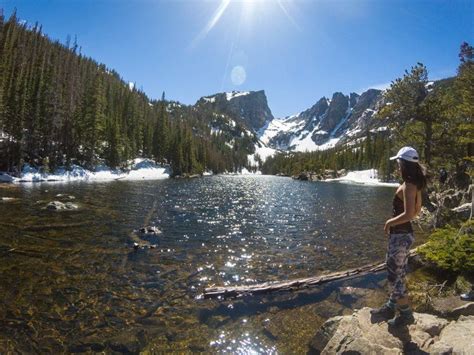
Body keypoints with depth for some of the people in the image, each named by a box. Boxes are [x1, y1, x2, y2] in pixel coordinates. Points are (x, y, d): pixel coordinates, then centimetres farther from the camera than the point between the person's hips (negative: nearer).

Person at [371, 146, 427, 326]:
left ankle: (406, 314, 20)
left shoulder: (408, 185, -21)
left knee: (395, 276, 5)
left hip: (400, 236, -10)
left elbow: (409, 214, -29)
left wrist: (390, 222, -14)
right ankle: (390, 308, 36)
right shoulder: (415, 184, 7)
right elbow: (417, 210, 18)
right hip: (403, 234, 10)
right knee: (396, 274, 20)